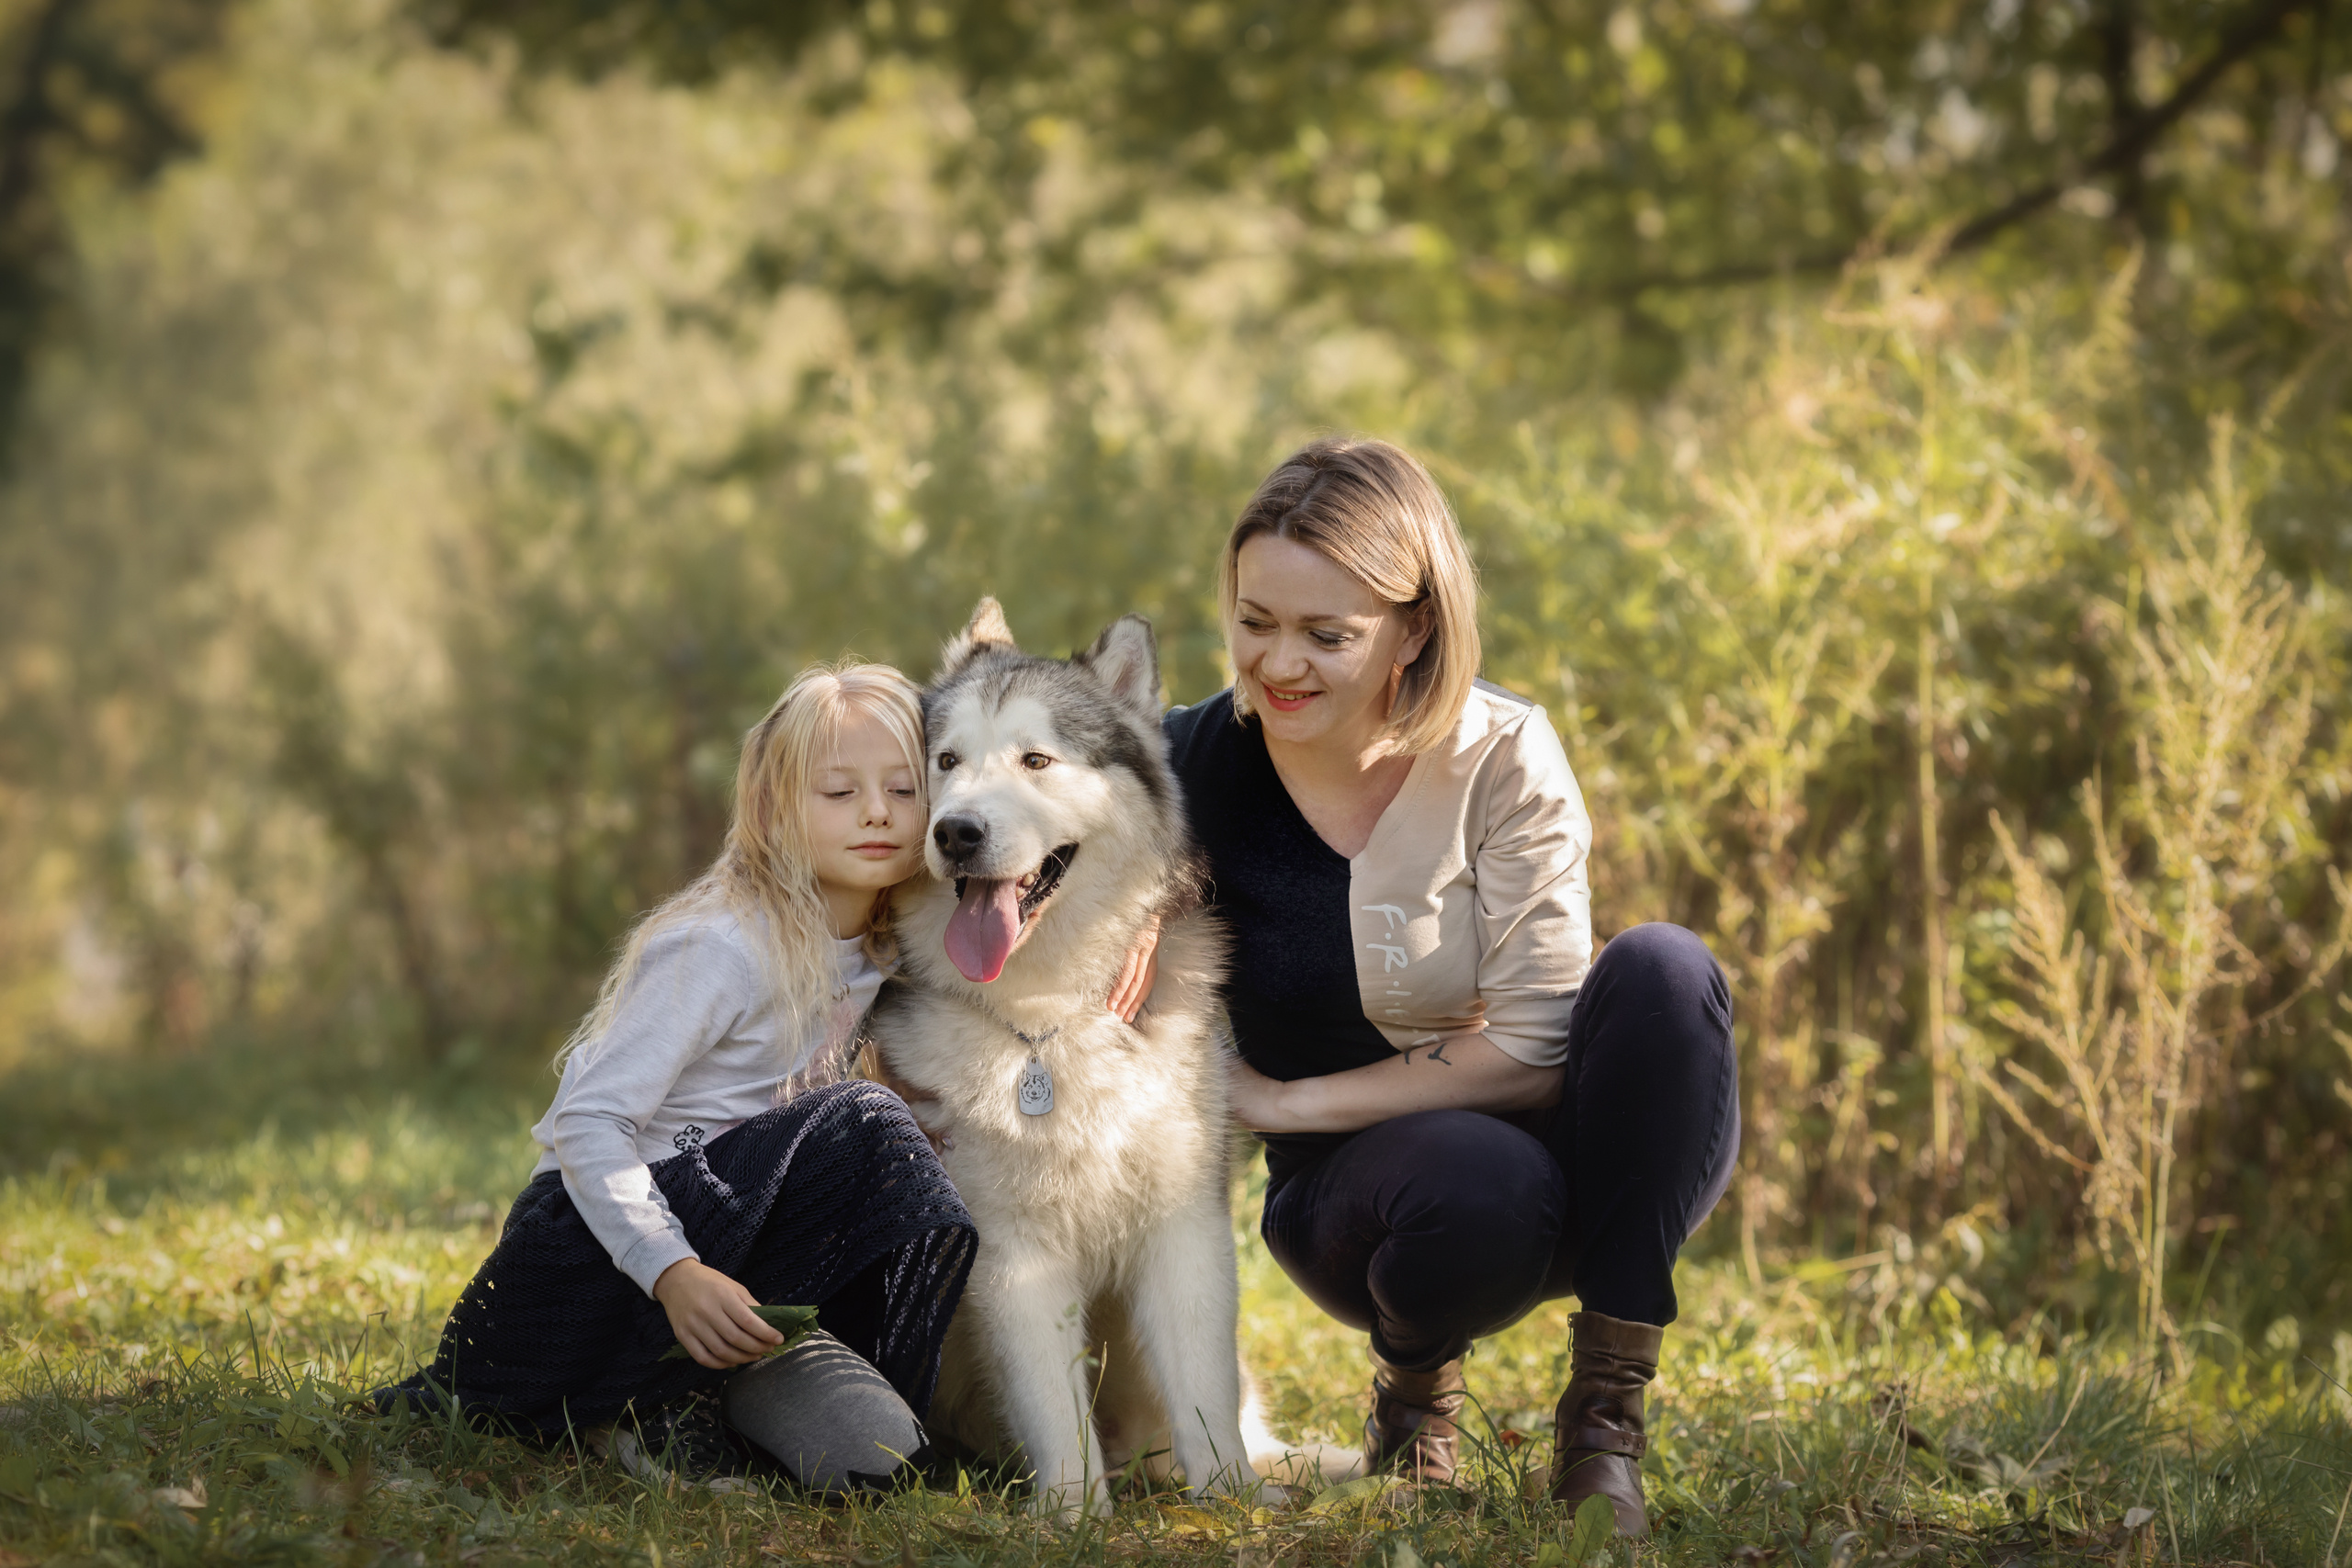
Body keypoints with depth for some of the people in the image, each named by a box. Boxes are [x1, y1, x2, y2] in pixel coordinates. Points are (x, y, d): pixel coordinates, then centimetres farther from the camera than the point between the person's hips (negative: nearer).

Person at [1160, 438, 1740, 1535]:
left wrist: (1285, 1099, -15)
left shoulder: (1502, 758, -13)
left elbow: (1535, 1051, -15)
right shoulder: (1194, 767, -9)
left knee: (1663, 969, -31)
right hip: (1353, 1192, 0)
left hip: (1576, 1161, 0)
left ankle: (1604, 1413, -21)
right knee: (1486, 1180, -38)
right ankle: (1413, 1383, 0)